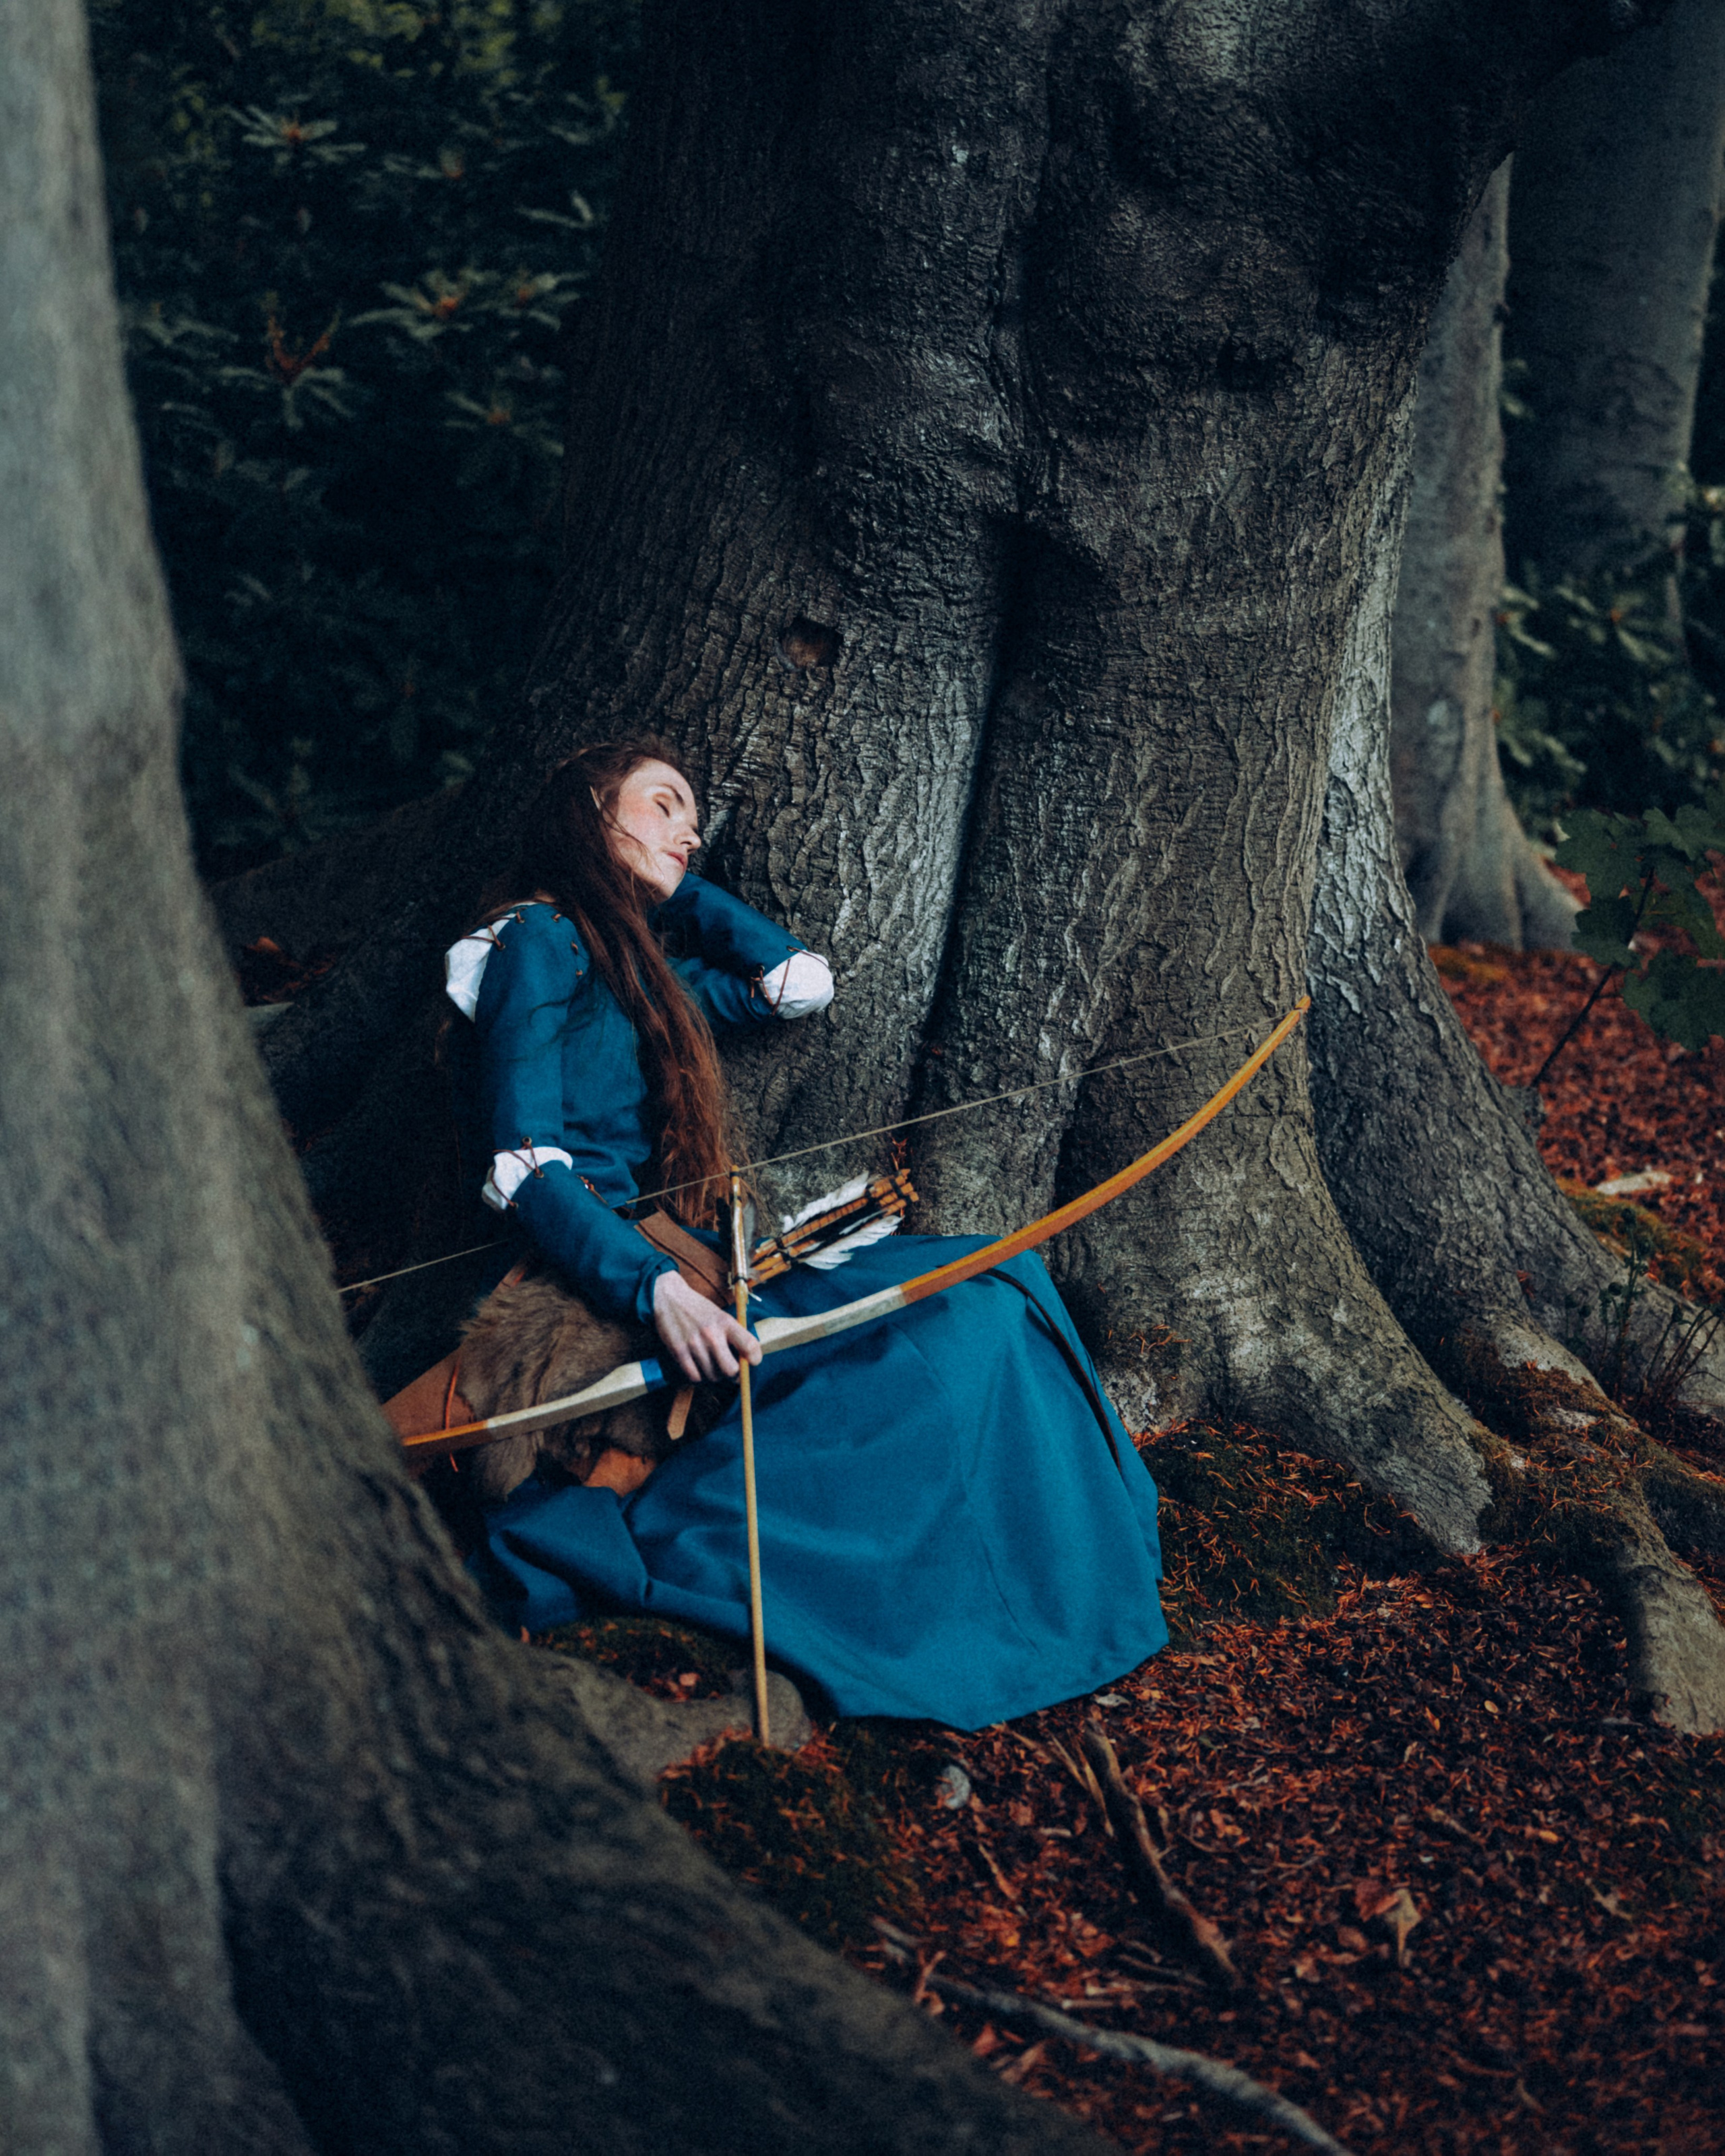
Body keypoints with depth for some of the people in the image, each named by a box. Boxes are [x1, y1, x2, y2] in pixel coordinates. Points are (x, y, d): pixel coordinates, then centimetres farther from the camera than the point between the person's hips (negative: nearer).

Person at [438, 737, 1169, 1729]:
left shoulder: (645, 968, 25)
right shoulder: (537, 943, -2)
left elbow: (799, 981, 34)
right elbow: (523, 1165, -14)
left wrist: (675, 889, 26)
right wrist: (657, 1287, -27)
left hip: (677, 1264, 9)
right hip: (589, 1292, -9)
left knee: (993, 1284, 0)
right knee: (958, 1330, -26)